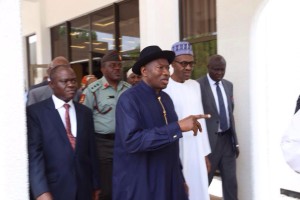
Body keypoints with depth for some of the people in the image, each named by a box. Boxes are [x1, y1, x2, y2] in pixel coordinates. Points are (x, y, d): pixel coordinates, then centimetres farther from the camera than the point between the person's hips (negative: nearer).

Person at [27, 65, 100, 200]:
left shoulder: (85, 112, 6)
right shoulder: (35, 112, -6)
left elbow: (91, 150, 8)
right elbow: (34, 152, -13)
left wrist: (95, 185, 11)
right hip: (54, 189, -4)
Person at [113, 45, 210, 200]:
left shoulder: (166, 98, 7)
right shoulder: (129, 99, -15)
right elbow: (132, 141, -28)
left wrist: (180, 177, 15)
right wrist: (178, 127, -28)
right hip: (139, 186, -6)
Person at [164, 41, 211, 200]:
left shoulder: (195, 85, 9)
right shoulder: (164, 87, -13)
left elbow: (200, 119, 13)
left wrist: (205, 152, 13)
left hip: (197, 151, 6)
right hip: (175, 152, -6)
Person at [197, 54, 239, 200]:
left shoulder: (229, 85, 9)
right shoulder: (198, 85, -12)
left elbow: (230, 112, 14)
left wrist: (235, 140, 14)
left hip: (228, 139, 6)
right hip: (209, 140, -6)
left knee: (231, 182, 13)